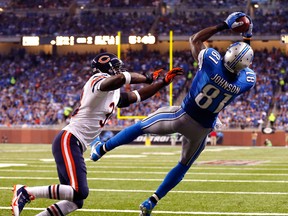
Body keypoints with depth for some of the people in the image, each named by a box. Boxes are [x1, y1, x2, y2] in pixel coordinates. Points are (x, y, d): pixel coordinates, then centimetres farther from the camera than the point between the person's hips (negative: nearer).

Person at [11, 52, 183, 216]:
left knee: (76, 201, 8)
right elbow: (120, 78, -31)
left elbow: (138, 96, 30)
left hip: (74, 146, 10)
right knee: (80, 192, -21)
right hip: (68, 141, -10)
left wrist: (163, 82, 23)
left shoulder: (115, 94, 18)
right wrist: (148, 78, -16)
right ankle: (25, 192, -14)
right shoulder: (99, 81, -11)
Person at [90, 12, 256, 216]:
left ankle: (102, 149, 31)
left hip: (183, 116, -2)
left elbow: (195, 39, -5)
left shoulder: (212, 61, -26)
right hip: (202, 128, 2)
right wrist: (248, 40, 9)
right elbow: (242, 68, 9)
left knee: (141, 126, 20)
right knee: (183, 166, 21)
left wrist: (223, 26, -1)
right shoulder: (247, 81, -19)